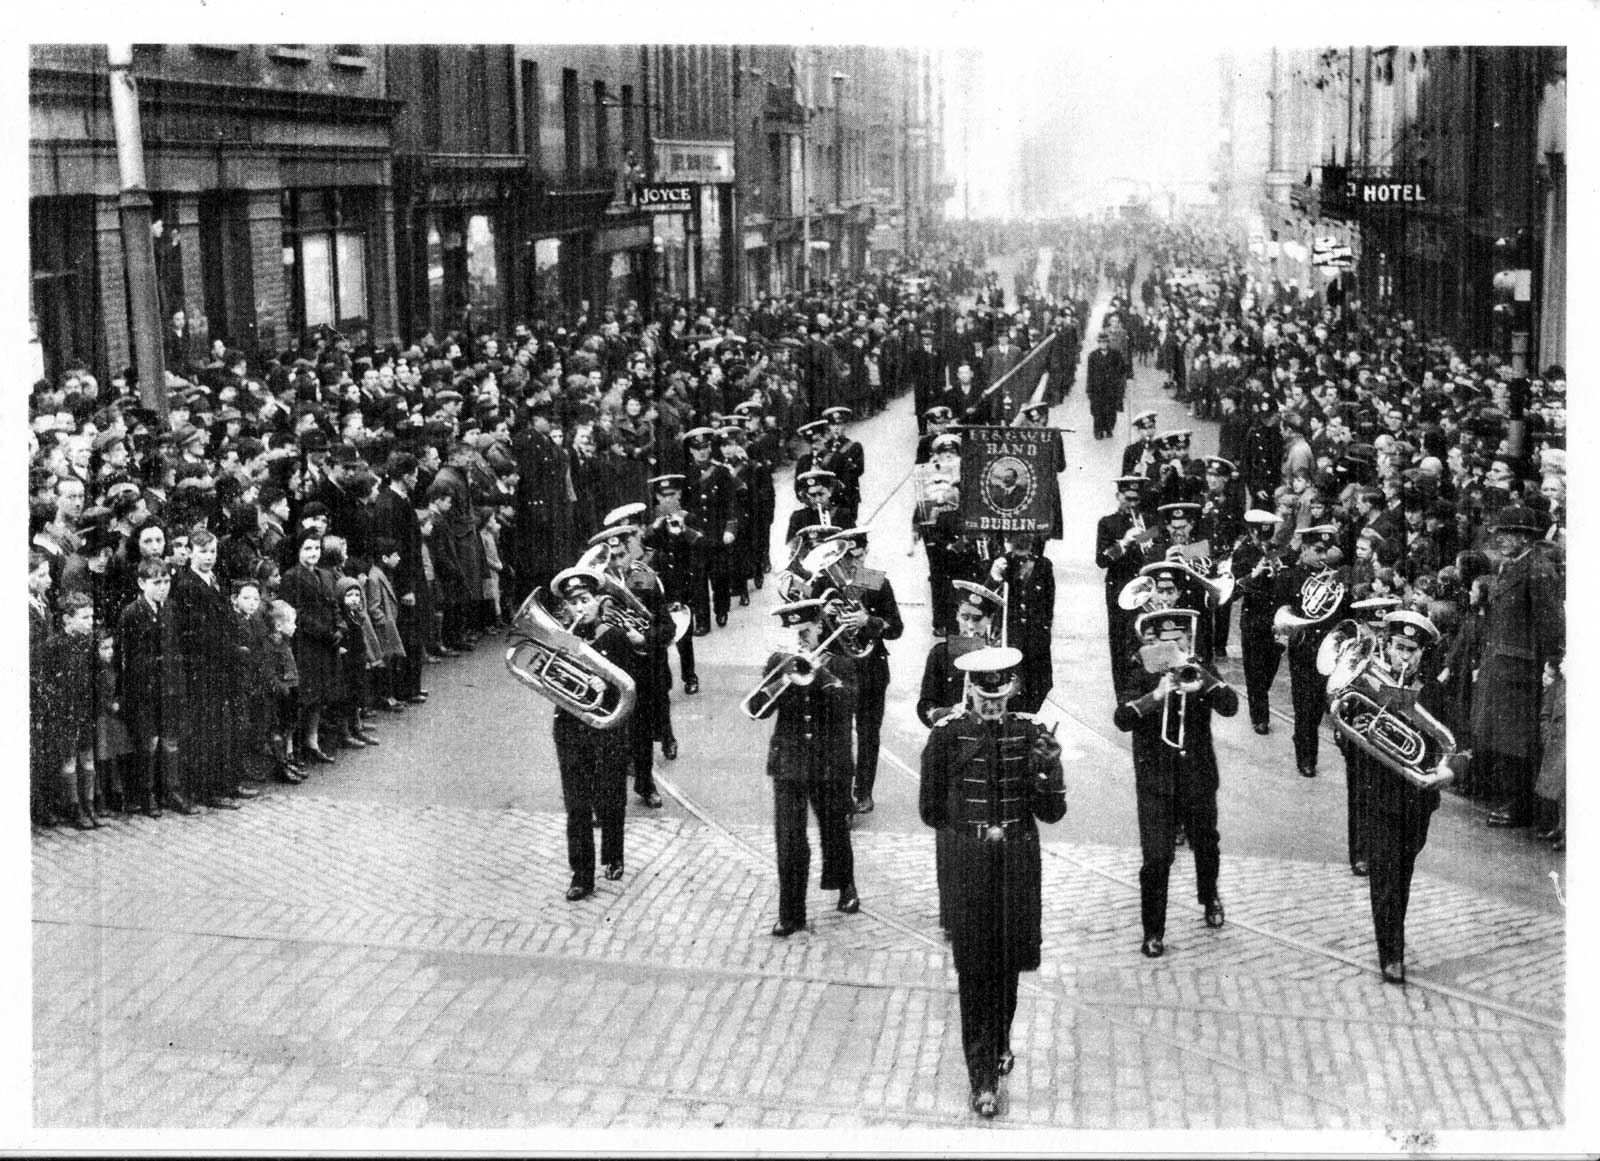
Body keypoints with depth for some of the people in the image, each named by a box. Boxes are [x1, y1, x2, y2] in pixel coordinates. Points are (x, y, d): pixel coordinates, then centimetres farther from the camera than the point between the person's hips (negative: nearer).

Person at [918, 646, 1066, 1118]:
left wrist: (1048, 769, -22)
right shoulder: (948, 735, -8)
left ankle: (1000, 1042, 38)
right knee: (974, 967, -2)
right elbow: (932, 810, 2)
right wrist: (971, 825, -2)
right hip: (970, 862, -2)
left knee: (1008, 960, 15)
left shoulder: (1031, 733, -5)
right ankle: (983, 1075, 2)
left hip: (1018, 861, 2)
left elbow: (1053, 812, -7)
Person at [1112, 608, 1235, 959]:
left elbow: (1230, 706, -17)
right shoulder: (1141, 676, -6)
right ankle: (1153, 932, 5)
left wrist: (1201, 677, -31)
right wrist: (1156, 695, -36)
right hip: (1155, 782, -2)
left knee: (1206, 847, 19)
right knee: (1156, 858, -8)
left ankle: (1209, 897, 49)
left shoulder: (1200, 673, 0)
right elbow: (1122, 719, -21)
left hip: (1199, 779, 2)